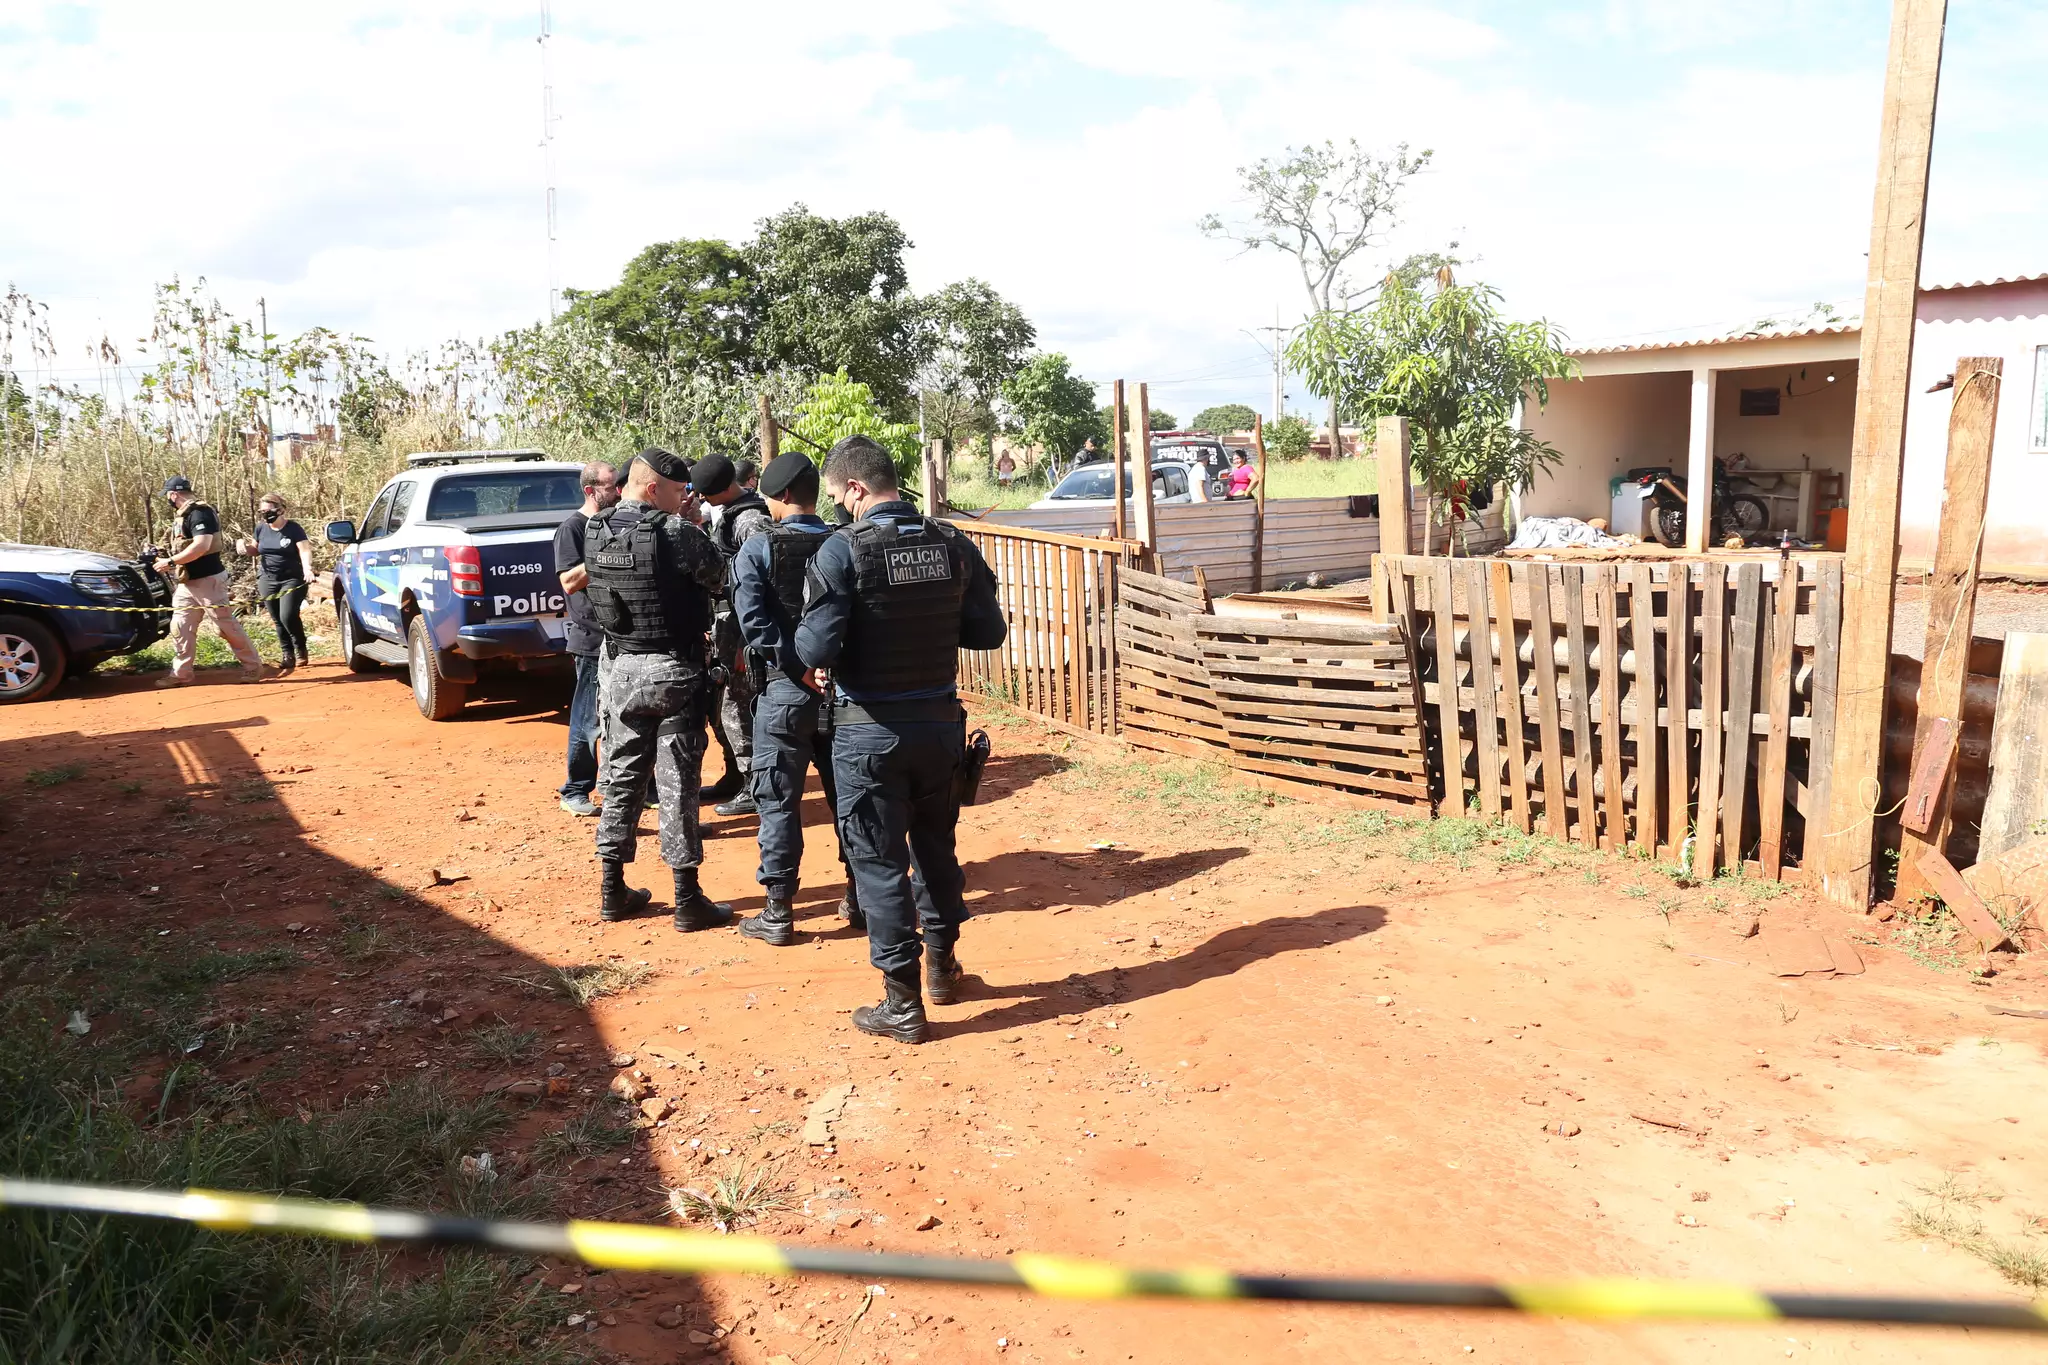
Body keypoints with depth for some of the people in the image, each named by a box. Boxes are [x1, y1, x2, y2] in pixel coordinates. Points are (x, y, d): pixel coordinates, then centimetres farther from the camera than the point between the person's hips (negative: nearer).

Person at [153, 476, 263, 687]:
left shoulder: (199, 513, -17)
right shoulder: (183, 515, 14)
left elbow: (201, 545, -28)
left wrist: (171, 562, -24)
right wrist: (165, 558, 9)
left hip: (208, 581, -9)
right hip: (186, 584, 9)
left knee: (227, 626, -3)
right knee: (180, 629, 6)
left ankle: (253, 666, 8)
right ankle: (181, 674, 11)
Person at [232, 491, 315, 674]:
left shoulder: (294, 528, -9)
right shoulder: (261, 529, 6)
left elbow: (304, 551, -20)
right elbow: (256, 550, 22)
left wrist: (308, 570, -38)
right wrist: (244, 546, -2)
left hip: (292, 580, -5)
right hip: (268, 580, 5)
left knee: (288, 617, -17)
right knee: (278, 621, 4)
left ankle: (301, 649, 7)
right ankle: (287, 656, 13)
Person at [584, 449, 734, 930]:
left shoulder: (595, 530, 2)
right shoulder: (674, 531, -18)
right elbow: (717, 578, -7)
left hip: (618, 668, 6)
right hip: (672, 671, -6)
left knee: (621, 777, 14)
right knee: (678, 784, 0)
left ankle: (614, 891, 22)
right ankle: (688, 900, 5)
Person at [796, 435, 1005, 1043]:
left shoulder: (843, 550, -15)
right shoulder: (952, 544, -2)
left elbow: (818, 649, -19)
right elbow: (987, 630, 2)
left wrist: (801, 638, 2)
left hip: (869, 730, -4)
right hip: (941, 720, 5)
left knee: (879, 861, 6)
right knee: (936, 845, 22)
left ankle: (902, 1004, 12)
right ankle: (943, 965, 38)